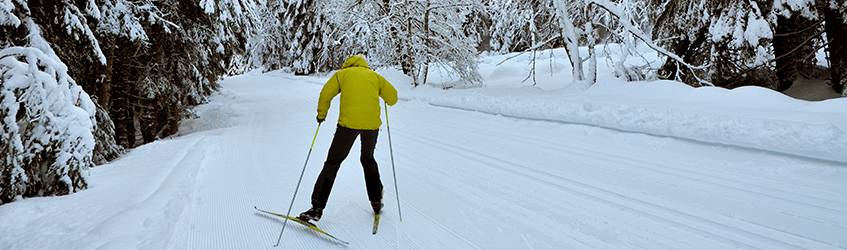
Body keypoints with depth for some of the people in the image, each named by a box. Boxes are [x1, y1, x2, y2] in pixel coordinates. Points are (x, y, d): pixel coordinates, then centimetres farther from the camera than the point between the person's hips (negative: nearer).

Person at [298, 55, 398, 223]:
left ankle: (317, 208, 1)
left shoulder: (342, 73, 14)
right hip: (372, 124, 3)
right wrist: (380, 92, 38)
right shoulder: (375, 76, 19)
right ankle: (376, 202, 28)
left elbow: (325, 94, 6)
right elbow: (393, 98, 17)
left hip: (349, 122, -3)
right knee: (368, 159, 25)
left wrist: (321, 115, 21)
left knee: (333, 162, 5)